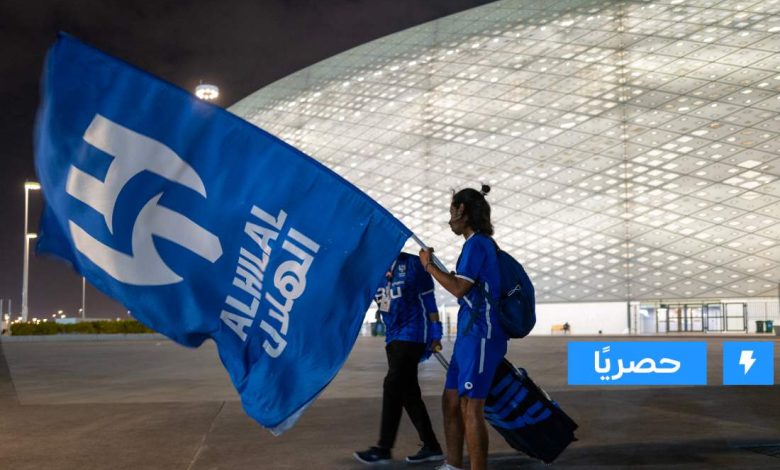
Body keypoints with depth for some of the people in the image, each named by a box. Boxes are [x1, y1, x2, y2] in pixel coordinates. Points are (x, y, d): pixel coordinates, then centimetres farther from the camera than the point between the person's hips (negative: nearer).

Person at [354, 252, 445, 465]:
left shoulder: (412, 264, -6)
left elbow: (428, 299, -4)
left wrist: (435, 334, -6)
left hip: (412, 335, -7)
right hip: (393, 337, 7)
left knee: (393, 387, -10)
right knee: (408, 393, 8)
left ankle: (383, 449, -3)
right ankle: (432, 447, 17)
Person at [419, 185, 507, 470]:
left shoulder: (477, 244, -12)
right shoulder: (483, 243, 18)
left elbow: (459, 288, -16)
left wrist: (429, 265, -7)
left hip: (480, 334, -10)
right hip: (469, 333, 10)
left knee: (471, 407, -9)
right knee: (451, 401, 14)